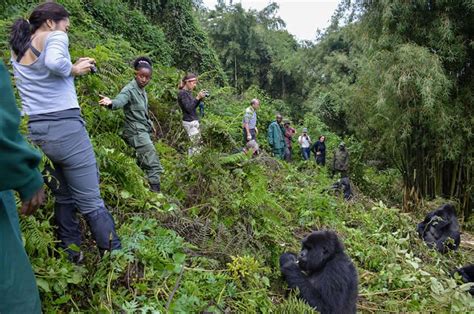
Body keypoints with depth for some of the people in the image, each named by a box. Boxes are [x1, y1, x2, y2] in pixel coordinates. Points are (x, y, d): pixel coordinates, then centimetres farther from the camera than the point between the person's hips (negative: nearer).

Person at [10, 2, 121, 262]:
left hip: (35, 131, 7)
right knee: (91, 202, -2)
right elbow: (55, 62, -24)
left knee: (63, 198, 17)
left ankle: (71, 259, 25)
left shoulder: (16, 51, 19)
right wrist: (75, 70, -6)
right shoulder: (54, 37, -3)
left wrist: (74, 68, 13)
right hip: (65, 128, -7)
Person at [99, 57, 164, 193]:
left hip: (143, 131, 9)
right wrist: (110, 103, -56)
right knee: (154, 165, -13)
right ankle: (155, 190, -10)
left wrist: (149, 124, 27)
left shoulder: (142, 91, 11)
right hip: (136, 132, -9)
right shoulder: (129, 90, -15)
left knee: (143, 162, 16)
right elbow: (120, 101, -36)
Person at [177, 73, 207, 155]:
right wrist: (197, 98, -18)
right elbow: (188, 108, -19)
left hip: (194, 121, 10)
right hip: (190, 122, -9)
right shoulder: (182, 93, -13)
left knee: (198, 142, 11)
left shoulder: (188, 92, 14)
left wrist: (200, 98, 3)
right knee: (195, 145, -9)